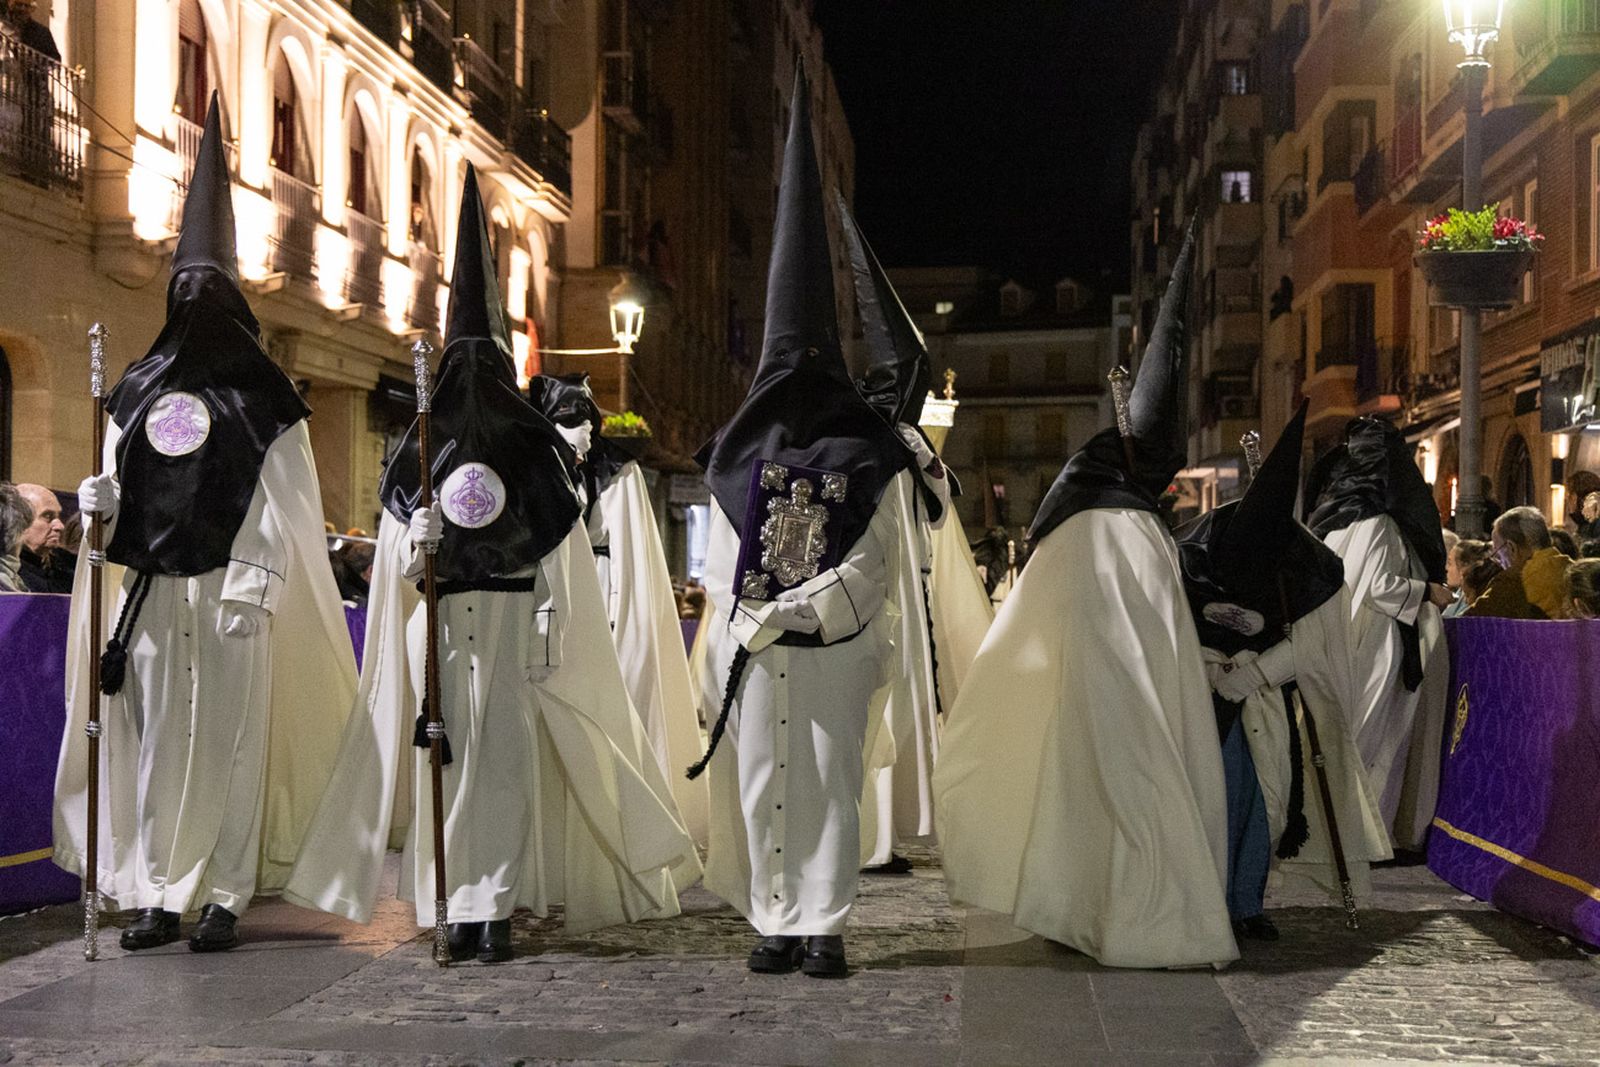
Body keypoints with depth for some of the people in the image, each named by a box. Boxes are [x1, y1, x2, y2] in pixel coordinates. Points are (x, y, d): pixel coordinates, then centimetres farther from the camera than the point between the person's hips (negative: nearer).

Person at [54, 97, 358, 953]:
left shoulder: (261, 397, 3)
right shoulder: (139, 390, 14)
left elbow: (281, 506, -2)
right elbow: (119, 486, 16)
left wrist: (253, 587, -11)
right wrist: (98, 500, -7)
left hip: (229, 591, -4)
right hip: (152, 587, 4)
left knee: (230, 738, -2)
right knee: (156, 738, 4)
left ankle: (225, 897, 2)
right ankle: (158, 895, 8)